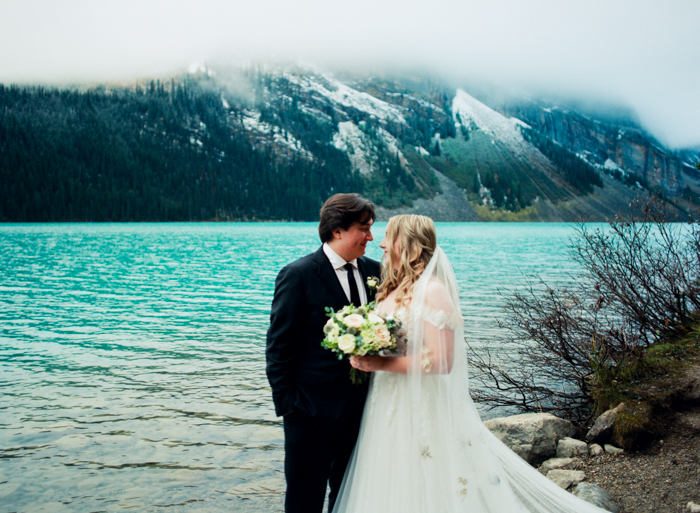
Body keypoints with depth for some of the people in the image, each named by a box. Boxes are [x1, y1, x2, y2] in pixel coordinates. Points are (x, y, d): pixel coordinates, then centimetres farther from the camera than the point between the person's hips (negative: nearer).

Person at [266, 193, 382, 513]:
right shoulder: (298, 276, -13)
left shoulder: (373, 270, 4)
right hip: (313, 411, -5)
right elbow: (278, 348, -11)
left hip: (359, 406, 6)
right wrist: (287, 403, -12)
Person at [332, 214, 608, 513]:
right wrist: (364, 358, 2)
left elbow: (441, 361, -22)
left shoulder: (432, 292, -16)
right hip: (390, 410, 8)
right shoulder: (392, 289, 9)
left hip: (424, 411, -8)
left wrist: (381, 364, -23)